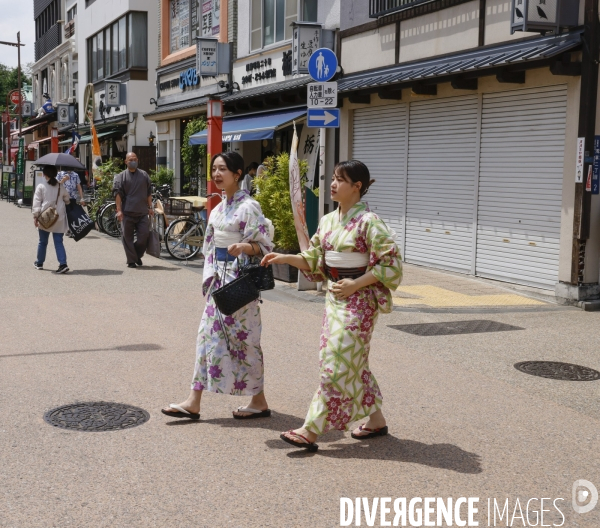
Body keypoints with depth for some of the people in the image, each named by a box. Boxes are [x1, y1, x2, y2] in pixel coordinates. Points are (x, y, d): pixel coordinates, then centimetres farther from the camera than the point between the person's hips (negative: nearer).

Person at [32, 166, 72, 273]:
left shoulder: (41, 186, -4)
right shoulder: (61, 186, 5)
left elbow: (36, 202, -6)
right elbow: (67, 199, 15)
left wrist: (35, 216, -4)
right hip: (59, 218, 2)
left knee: (43, 241, 14)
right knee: (59, 242, 1)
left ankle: (39, 263, 28)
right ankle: (63, 264, -14)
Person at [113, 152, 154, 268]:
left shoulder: (144, 175, 12)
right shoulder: (121, 177, 2)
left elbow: (149, 193, 16)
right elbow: (117, 194, -3)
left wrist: (150, 207, 12)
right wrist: (119, 210, -11)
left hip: (142, 212, 2)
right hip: (127, 213, -2)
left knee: (144, 235, -3)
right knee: (128, 238, 0)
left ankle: (137, 256, 19)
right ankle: (131, 261, 9)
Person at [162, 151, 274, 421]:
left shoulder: (248, 206, -11)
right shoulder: (218, 209, 13)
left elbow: (264, 244, -15)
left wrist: (242, 247, -33)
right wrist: (210, 276, 16)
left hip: (239, 278, -8)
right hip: (219, 277, 8)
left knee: (243, 338, -1)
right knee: (209, 335, 7)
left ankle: (259, 402, 14)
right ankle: (194, 402, 11)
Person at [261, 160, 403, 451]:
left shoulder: (368, 222, -14)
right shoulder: (328, 221, 9)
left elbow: (391, 264, -15)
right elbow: (314, 260, 16)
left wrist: (355, 284, -19)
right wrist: (285, 258, 1)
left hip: (358, 299, -8)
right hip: (335, 296, 8)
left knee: (338, 364, -6)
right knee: (351, 362, 13)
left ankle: (311, 430, -4)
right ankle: (376, 419, 26)